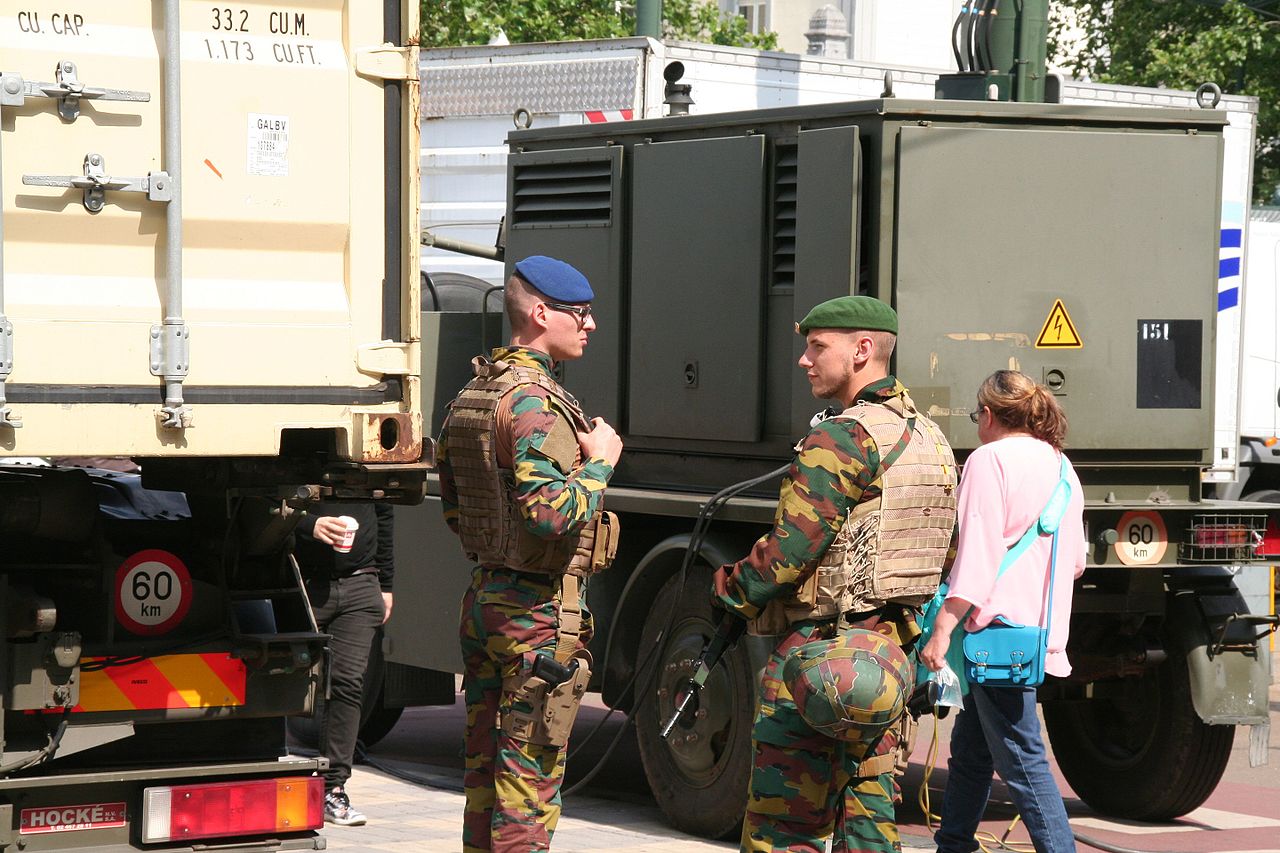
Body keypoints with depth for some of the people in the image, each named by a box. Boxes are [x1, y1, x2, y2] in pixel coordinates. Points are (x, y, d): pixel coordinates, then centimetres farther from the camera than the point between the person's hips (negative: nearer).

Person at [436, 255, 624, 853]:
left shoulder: (469, 398, 11)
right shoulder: (532, 400, -19)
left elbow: (454, 510, 19)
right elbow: (551, 513, -29)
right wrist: (599, 462, -14)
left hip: (483, 599, 9)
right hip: (539, 611, -9)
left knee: (485, 769, 15)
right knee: (528, 782, -4)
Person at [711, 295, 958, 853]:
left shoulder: (842, 440, -15)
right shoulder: (932, 442, 14)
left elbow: (789, 549, -19)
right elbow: (943, 559, 19)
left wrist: (729, 588, -2)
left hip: (818, 652, -9)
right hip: (894, 653, 9)